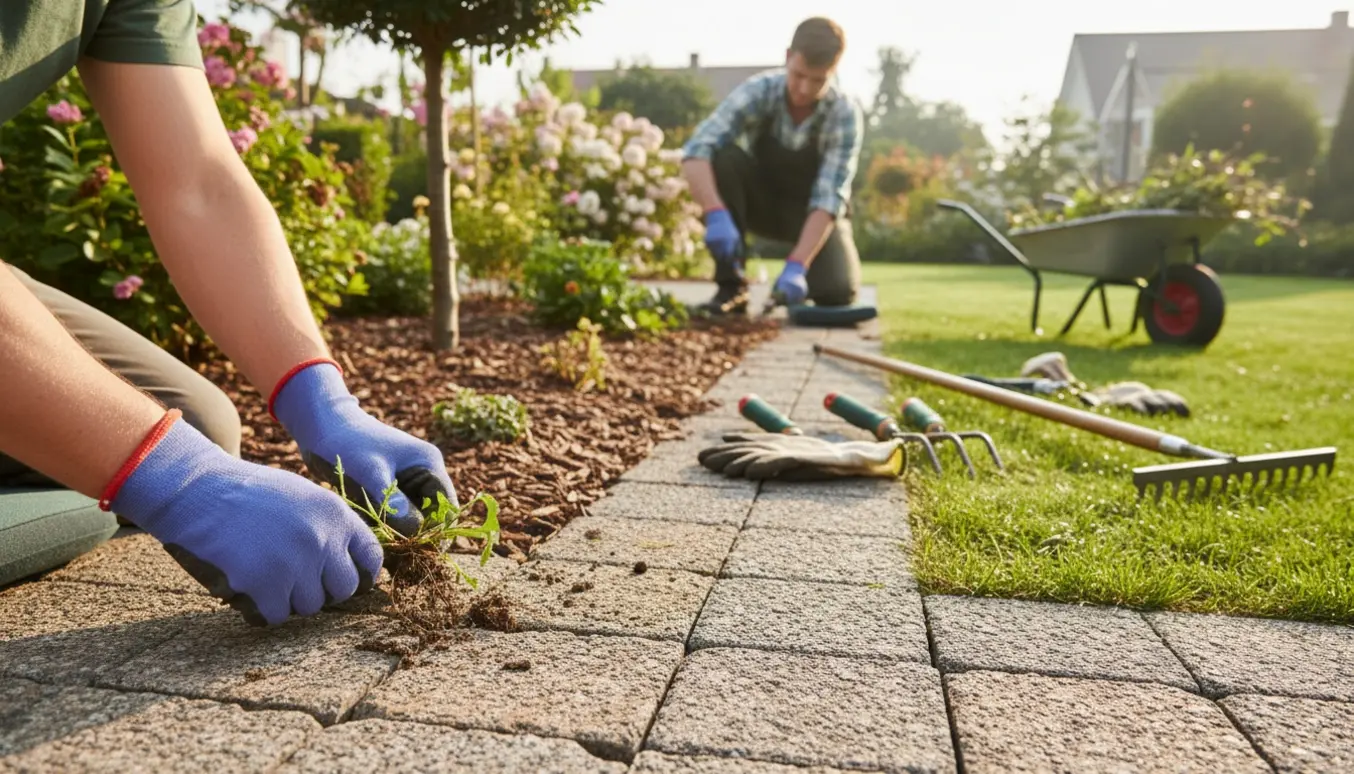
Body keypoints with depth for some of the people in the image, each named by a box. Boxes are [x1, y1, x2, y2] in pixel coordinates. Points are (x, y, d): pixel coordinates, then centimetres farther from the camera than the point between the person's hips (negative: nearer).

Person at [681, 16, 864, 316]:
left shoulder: (845, 116, -24)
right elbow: (696, 151, -35)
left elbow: (828, 198, -31)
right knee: (724, 158, -31)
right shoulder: (758, 91, -24)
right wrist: (716, 215, -51)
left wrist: (796, 265, -45)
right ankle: (731, 286, -22)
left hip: (813, 212, -1)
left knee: (837, 291, -29)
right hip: (761, 201, 1)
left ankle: (797, 274, 9)